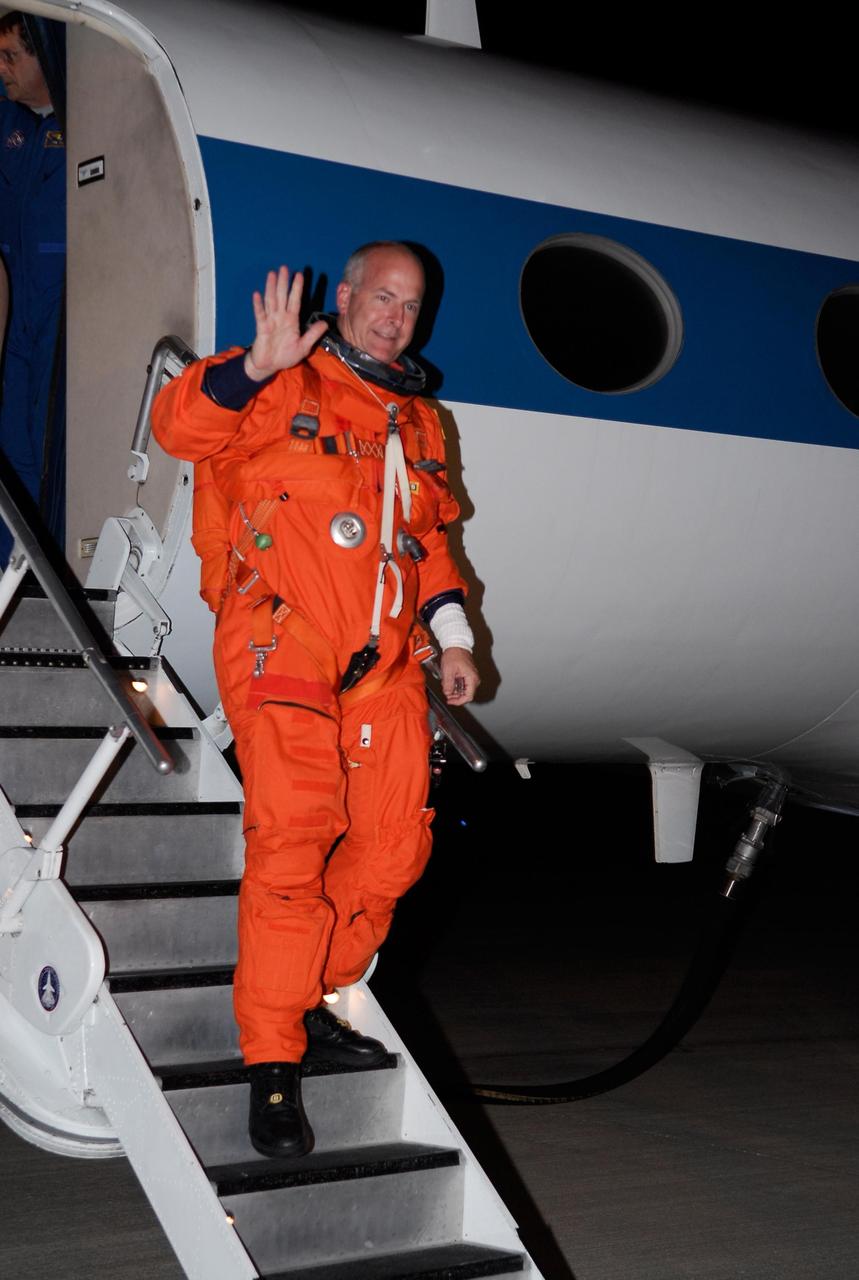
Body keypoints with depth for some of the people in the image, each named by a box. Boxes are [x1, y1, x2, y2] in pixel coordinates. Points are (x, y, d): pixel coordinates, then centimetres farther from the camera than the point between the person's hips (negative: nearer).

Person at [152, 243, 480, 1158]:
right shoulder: (283, 389, 3)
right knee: (292, 848, -14)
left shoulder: (418, 422, 22)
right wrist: (253, 369, -28)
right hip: (282, 651, -7)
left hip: (384, 668, 7)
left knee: (394, 848, 6)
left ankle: (310, 1004, 24)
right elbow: (180, 425, -12)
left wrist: (451, 634, 17)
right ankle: (273, 1066, -6)